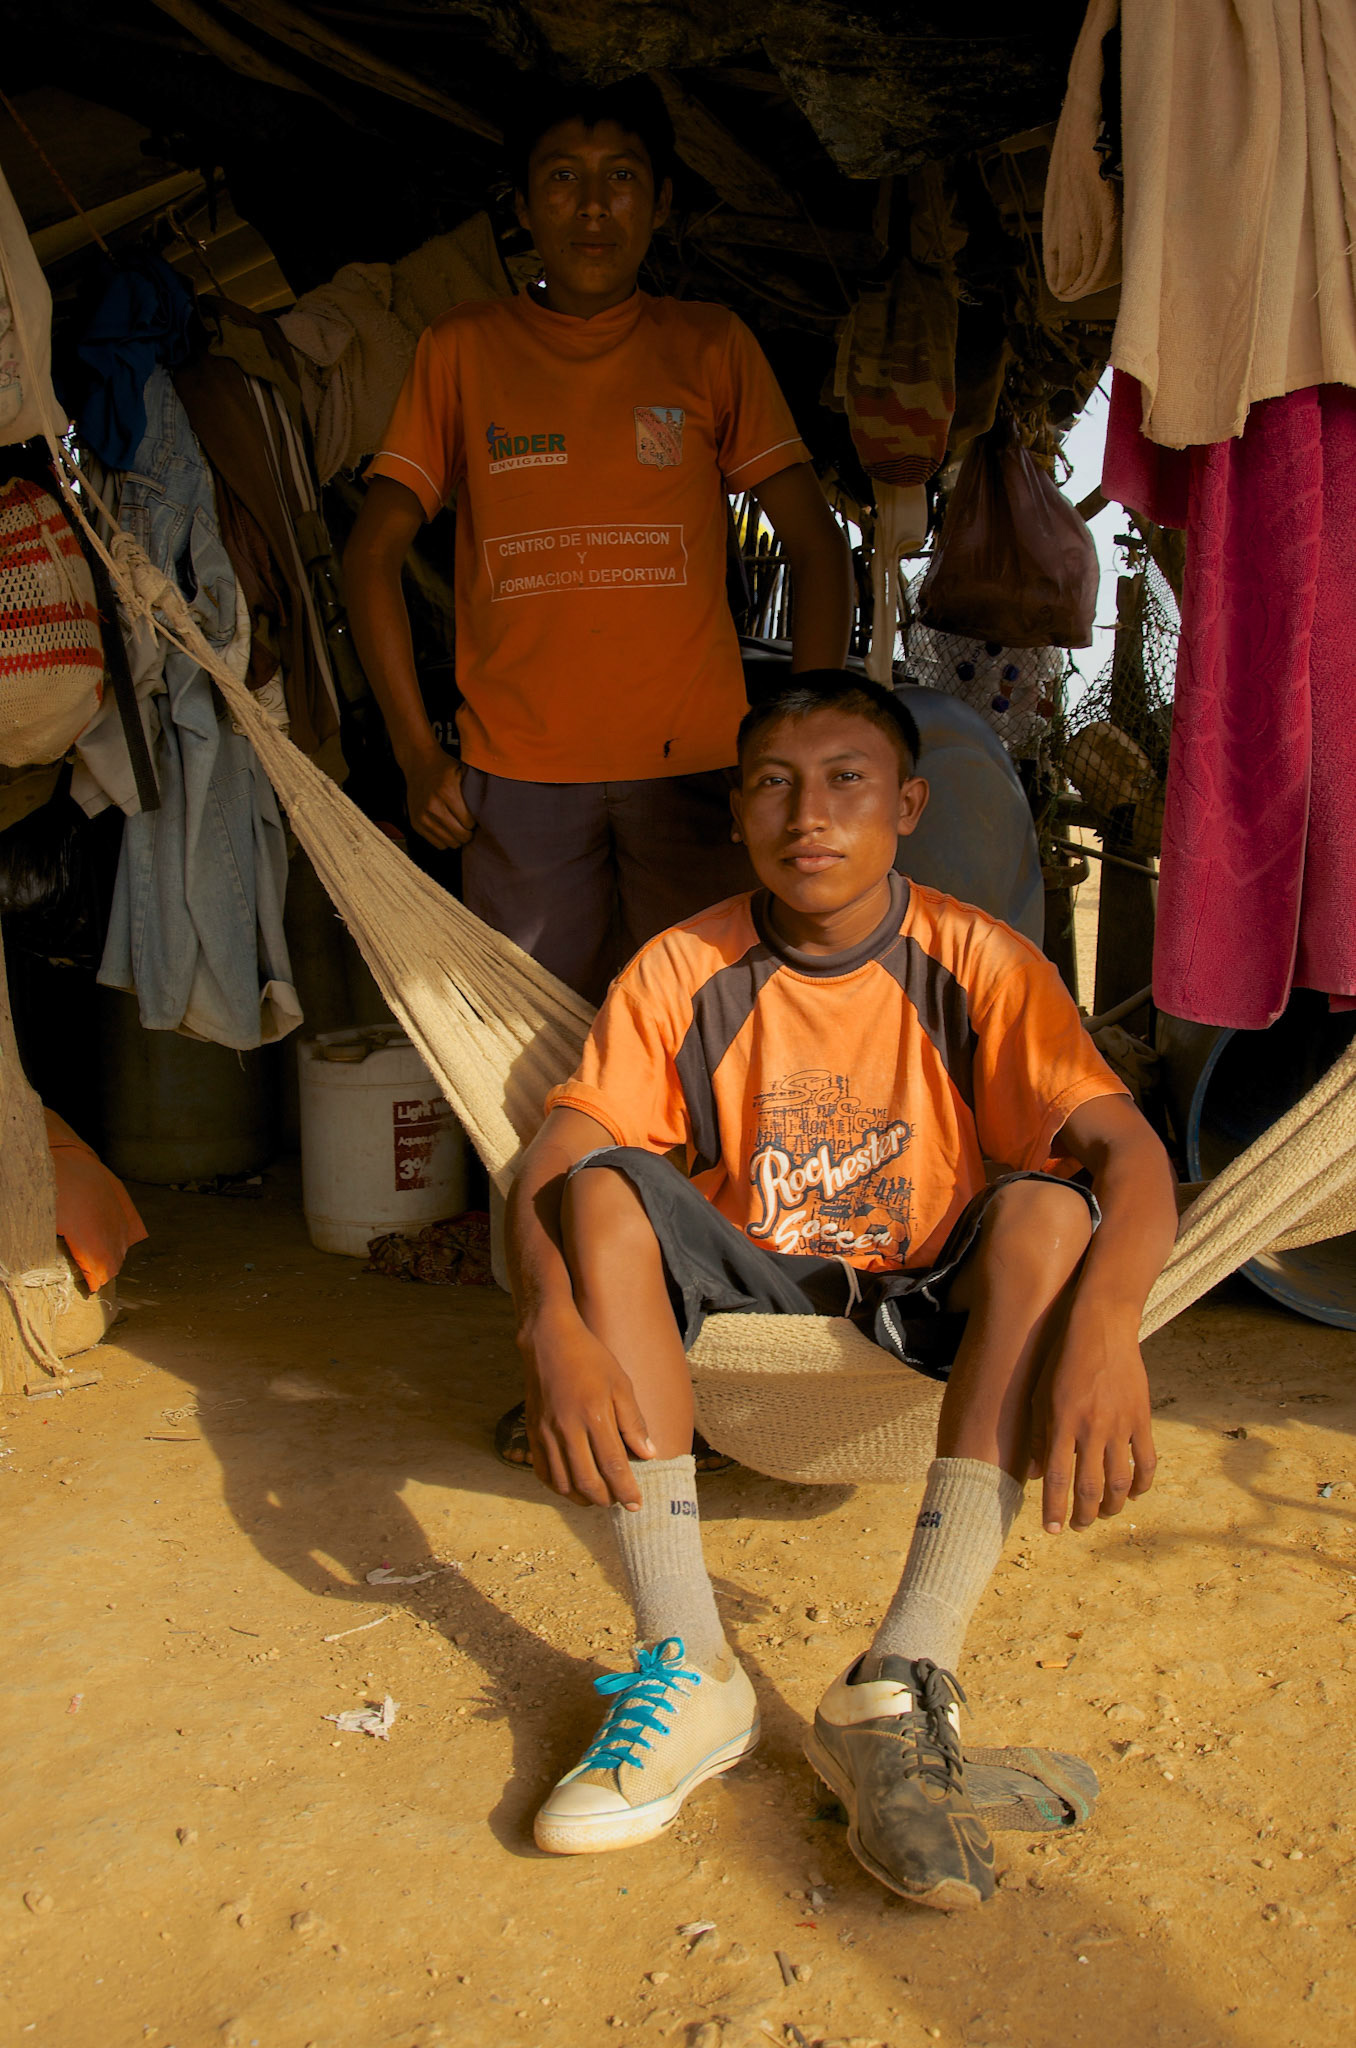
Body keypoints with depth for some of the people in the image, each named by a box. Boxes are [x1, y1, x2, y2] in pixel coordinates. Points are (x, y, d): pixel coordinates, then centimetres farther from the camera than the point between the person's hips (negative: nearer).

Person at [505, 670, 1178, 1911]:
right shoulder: (683, 971, -9)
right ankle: (689, 1671, -30)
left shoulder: (980, 965, -11)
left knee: (1049, 1204, -30)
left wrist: (1105, 1324, -43)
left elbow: (1128, 1153, -23)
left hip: (932, 1299, -1)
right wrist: (557, 1328, -37)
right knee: (606, 1190, -26)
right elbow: (552, 1166, -17)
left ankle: (903, 1683, -35)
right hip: (751, 1288, 1)